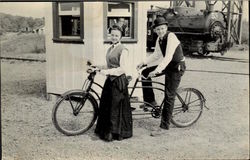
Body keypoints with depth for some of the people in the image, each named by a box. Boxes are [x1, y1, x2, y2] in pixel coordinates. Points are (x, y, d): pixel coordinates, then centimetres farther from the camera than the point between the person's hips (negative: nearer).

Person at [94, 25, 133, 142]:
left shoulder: (123, 50, -11)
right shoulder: (110, 49, 15)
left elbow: (123, 69, -18)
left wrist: (107, 71, -23)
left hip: (119, 80, -8)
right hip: (110, 80, 8)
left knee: (116, 107, 0)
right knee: (105, 106, 11)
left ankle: (116, 133, 13)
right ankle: (106, 131, 25)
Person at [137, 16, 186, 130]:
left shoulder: (171, 37, -22)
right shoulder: (159, 39, 4)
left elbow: (168, 57, -31)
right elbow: (156, 55, 14)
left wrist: (157, 71, -37)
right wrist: (144, 63, 1)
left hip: (177, 67, -8)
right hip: (167, 65, 8)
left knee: (169, 96, -7)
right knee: (145, 72, 2)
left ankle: (165, 125, 2)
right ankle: (150, 101, 12)